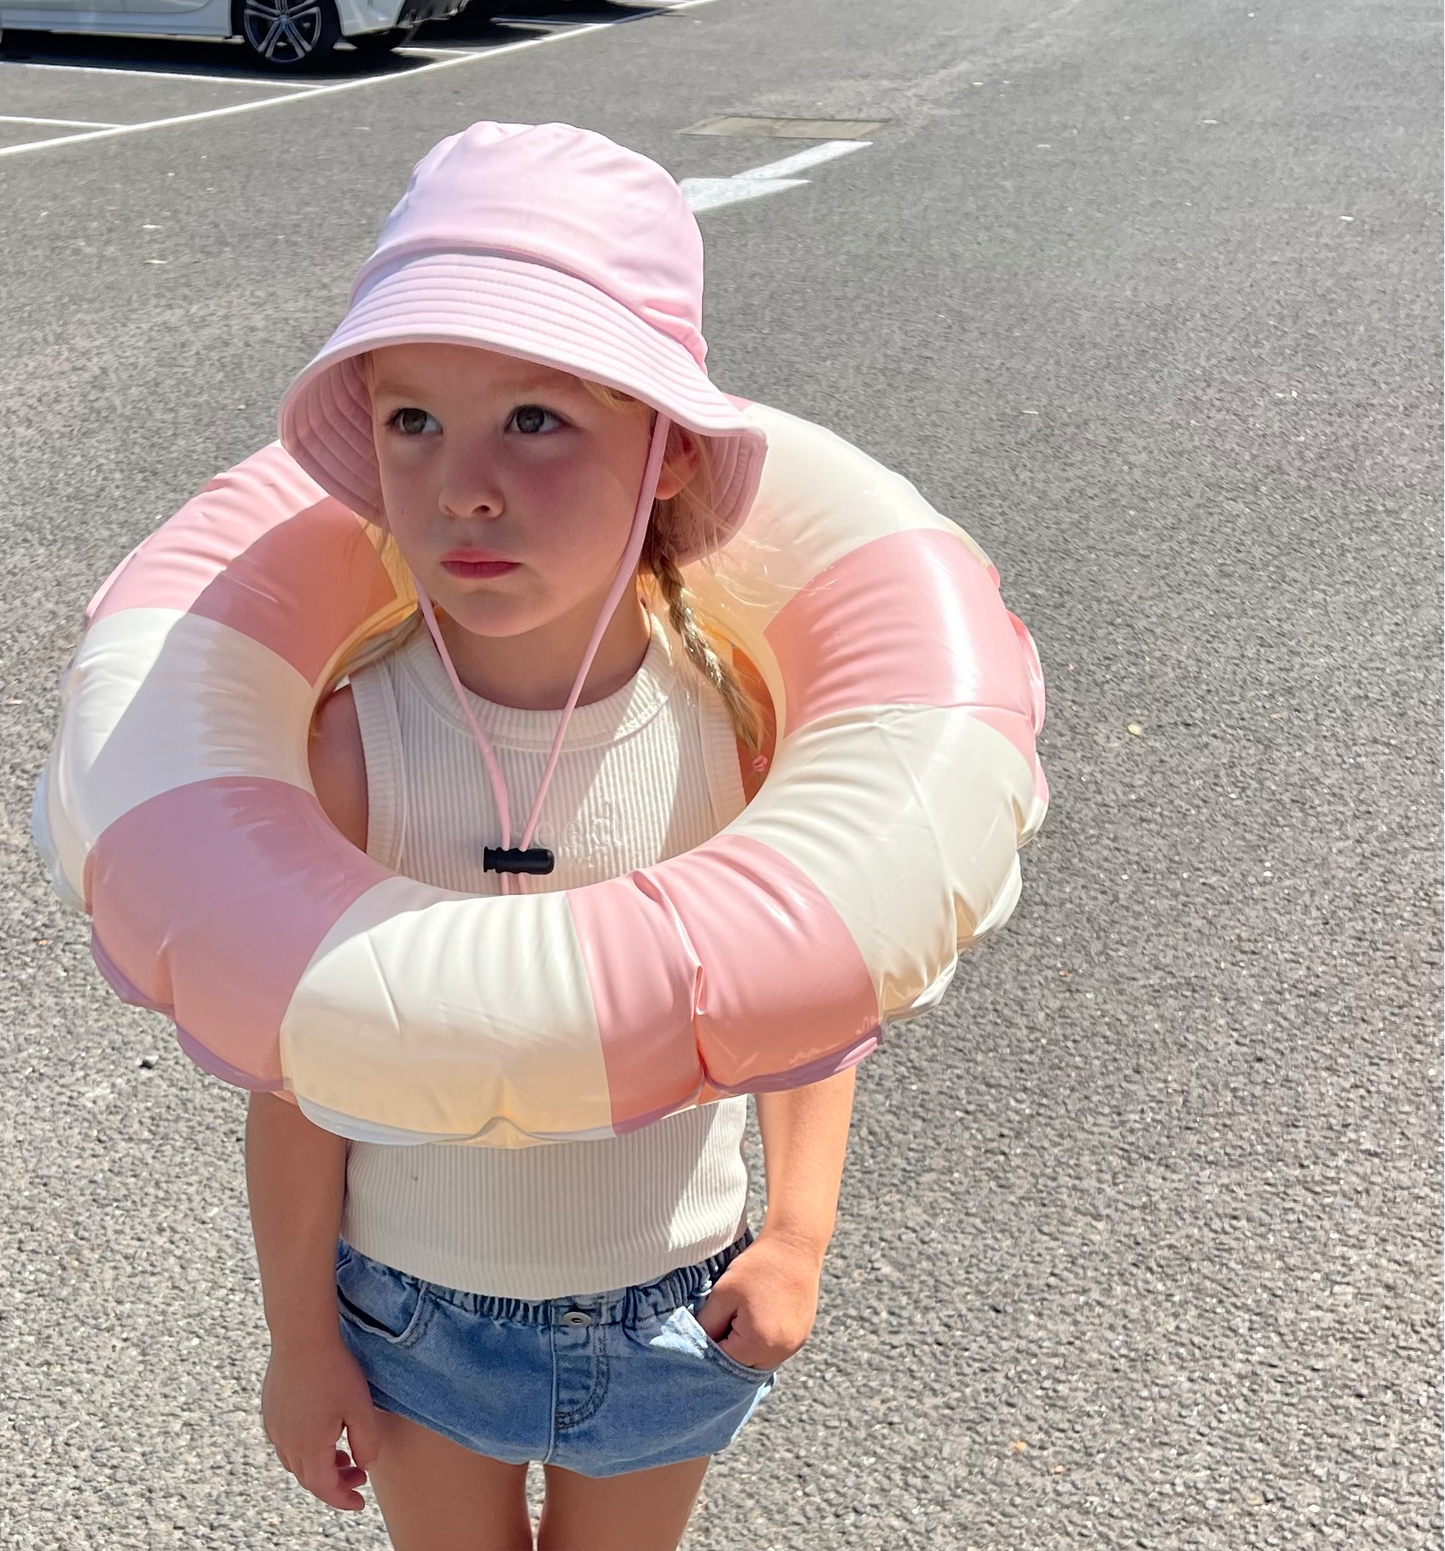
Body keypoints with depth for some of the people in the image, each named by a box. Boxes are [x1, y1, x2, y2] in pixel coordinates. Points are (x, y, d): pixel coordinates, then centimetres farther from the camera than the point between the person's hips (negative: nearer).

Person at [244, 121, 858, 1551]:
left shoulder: (732, 711, -20)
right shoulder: (354, 743, -25)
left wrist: (798, 1231, -5)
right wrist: (300, 1336, -4)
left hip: (664, 1304, 1)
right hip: (415, 1304, -1)